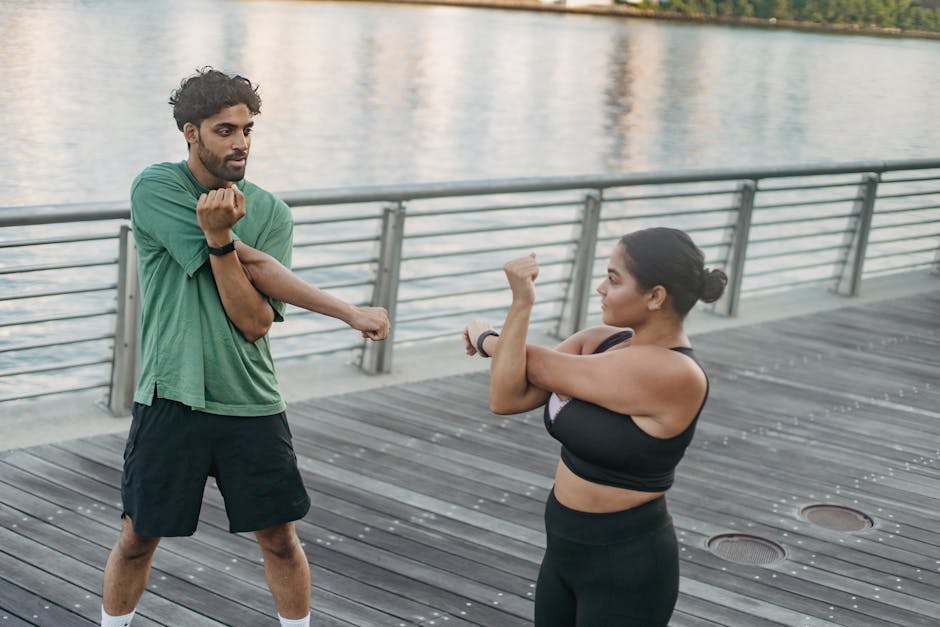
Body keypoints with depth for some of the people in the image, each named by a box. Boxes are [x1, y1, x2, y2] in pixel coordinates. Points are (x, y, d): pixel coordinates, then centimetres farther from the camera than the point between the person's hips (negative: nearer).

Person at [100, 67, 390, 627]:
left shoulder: (270, 212, 1)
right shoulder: (156, 189, -8)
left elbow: (255, 322, -9)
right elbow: (249, 266, -15)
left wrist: (219, 238, -24)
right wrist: (350, 312, -13)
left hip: (252, 403, 2)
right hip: (172, 401, -2)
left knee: (280, 539, 8)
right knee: (138, 540, 10)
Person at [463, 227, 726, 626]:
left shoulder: (671, 374, -26)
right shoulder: (600, 340, -2)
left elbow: (542, 367, -17)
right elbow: (506, 399, -10)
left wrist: (485, 338, 2)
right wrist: (520, 304, -19)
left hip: (625, 568, -7)